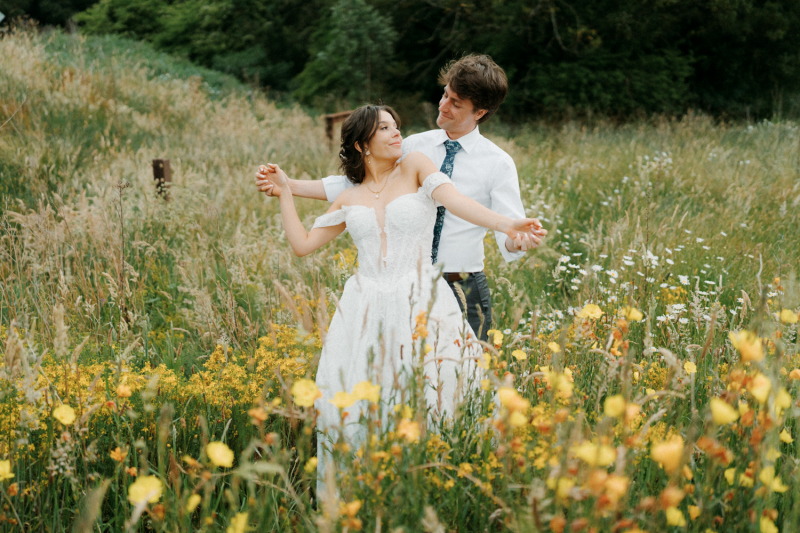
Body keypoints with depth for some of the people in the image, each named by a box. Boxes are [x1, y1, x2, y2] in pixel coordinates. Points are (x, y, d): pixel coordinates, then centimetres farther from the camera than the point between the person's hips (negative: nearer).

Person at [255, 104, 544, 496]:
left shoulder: (415, 167, 7)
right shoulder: (349, 200, 16)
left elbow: (453, 199, -10)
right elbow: (302, 244, 20)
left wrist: (504, 224, -27)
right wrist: (284, 193, 21)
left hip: (420, 306, -3)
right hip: (364, 312, 3)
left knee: (431, 404, -13)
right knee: (350, 407, -4)